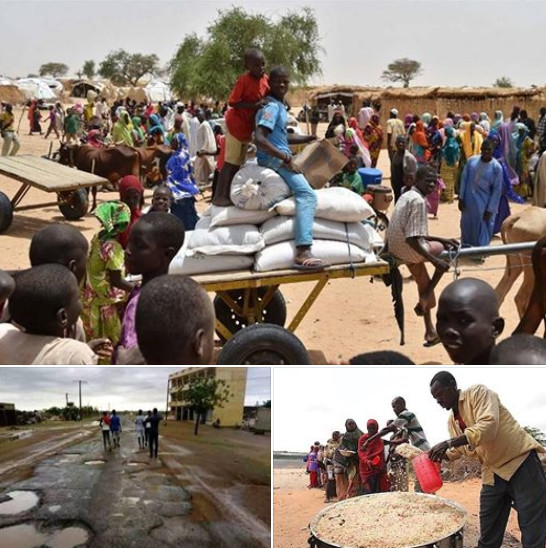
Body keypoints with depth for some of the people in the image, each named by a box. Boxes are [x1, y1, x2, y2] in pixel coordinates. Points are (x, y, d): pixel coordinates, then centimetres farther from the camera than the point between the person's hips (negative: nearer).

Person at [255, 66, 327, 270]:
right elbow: (260, 139, -26)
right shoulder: (272, 107, -14)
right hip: (274, 159, -11)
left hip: (280, 158, 11)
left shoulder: (278, 105, 15)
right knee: (307, 194, -29)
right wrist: (285, 158, -28)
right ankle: (303, 253, -43)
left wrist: (306, 139, 17)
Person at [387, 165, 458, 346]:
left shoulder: (407, 195, 10)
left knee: (424, 283, 25)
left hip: (395, 248, 9)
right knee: (444, 250, 13)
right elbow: (412, 239, -27)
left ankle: (430, 331, 36)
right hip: (407, 250, -9)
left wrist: (441, 239, 17)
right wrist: (435, 261, -25)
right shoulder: (418, 201, -21)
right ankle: (424, 299, 11)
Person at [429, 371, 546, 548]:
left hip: (521, 461, -8)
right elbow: (457, 451, 18)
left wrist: (448, 442, -28)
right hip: (492, 473, 8)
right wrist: (439, 454, -1)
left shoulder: (478, 392, -12)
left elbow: (488, 426, -27)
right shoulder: (452, 420, 11)